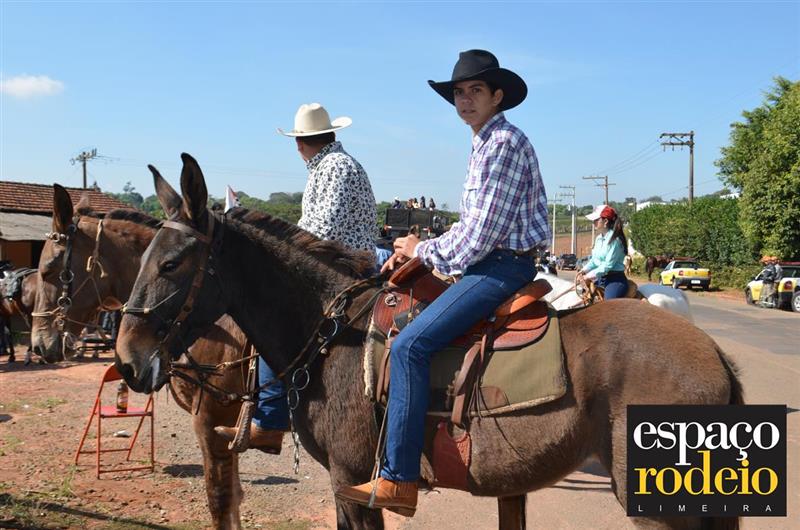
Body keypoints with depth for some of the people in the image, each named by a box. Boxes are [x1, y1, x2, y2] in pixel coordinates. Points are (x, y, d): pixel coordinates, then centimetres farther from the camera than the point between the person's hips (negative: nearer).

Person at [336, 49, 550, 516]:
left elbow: (479, 236, -19)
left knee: (410, 344, -23)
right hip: (487, 262, 11)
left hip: (503, 266, -11)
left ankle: (399, 481, -21)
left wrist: (423, 250, -5)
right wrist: (418, 250, 8)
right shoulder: (485, 145, 19)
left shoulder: (505, 143, -13)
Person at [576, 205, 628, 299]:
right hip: (600, 279, 9)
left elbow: (608, 265, -19)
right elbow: (594, 259, 18)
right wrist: (584, 270, -1)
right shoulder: (599, 238, 11)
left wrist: (589, 276, -18)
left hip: (615, 280, -9)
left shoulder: (615, 239, -16)